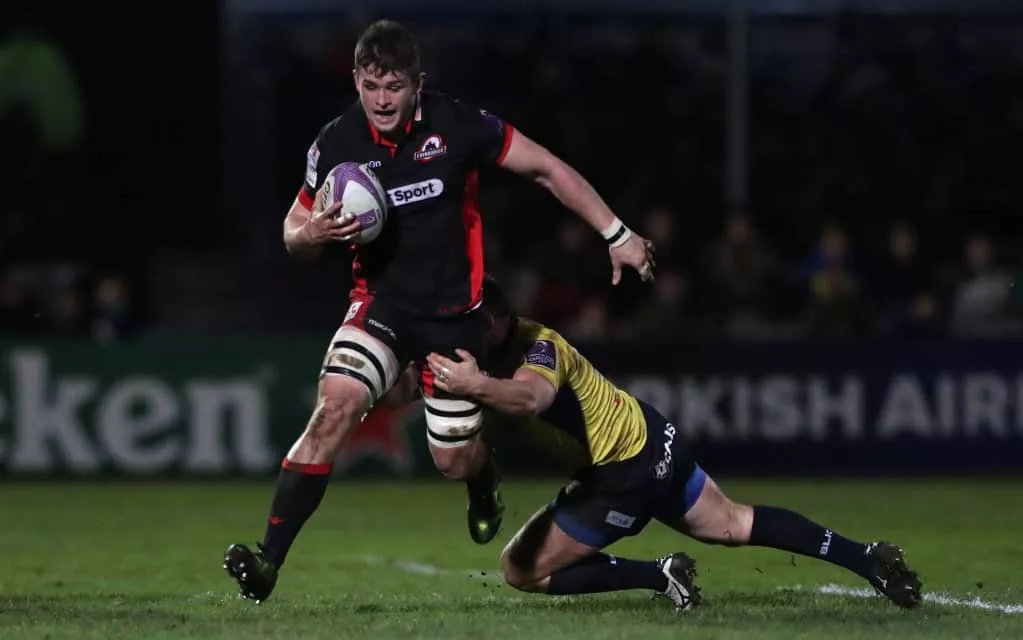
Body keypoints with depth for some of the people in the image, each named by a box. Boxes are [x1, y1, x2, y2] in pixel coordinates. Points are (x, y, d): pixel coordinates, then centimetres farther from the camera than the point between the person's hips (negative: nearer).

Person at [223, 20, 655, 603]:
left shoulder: (457, 126, -14)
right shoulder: (336, 144, -8)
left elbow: (546, 168, -3)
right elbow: (295, 232, 4)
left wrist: (617, 235, -2)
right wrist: (315, 234, -22)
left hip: (454, 312, -1)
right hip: (382, 304, 1)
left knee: (452, 458, 6)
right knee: (334, 407, -23)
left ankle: (484, 478, 47)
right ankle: (269, 559, -26)